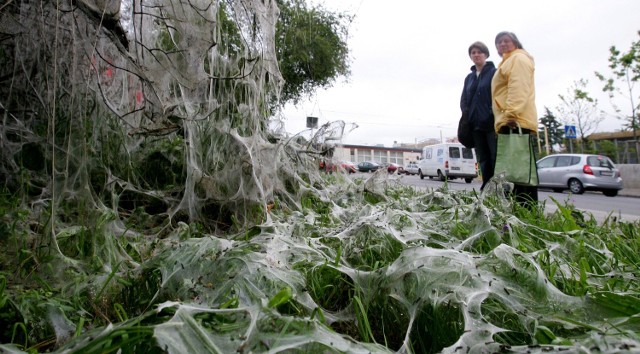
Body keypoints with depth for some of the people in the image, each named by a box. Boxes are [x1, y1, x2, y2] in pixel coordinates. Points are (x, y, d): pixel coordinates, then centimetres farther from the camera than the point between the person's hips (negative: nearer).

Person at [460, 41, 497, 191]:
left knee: (496, 158, -6)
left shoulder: (494, 73, 2)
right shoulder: (469, 77, 19)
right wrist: (467, 118, 0)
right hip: (475, 125, 6)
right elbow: (464, 100, 16)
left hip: (492, 123, -6)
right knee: (483, 160, 8)